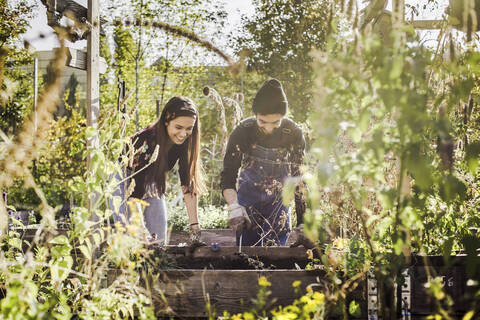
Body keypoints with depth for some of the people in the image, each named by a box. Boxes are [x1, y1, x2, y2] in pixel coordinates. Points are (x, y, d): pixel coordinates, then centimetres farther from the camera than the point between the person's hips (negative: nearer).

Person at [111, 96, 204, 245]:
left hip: (152, 180, 5)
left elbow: (188, 184, -17)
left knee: (159, 240, -1)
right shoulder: (145, 141, -37)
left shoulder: (185, 143, -21)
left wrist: (195, 227, -24)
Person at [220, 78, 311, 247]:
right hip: (248, 199, 0)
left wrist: (302, 224, -19)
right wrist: (234, 207, -36)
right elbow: (228, 177, -18)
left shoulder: (294, 134, -16)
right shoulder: (242, 132, -18)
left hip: (279, 200, 0)